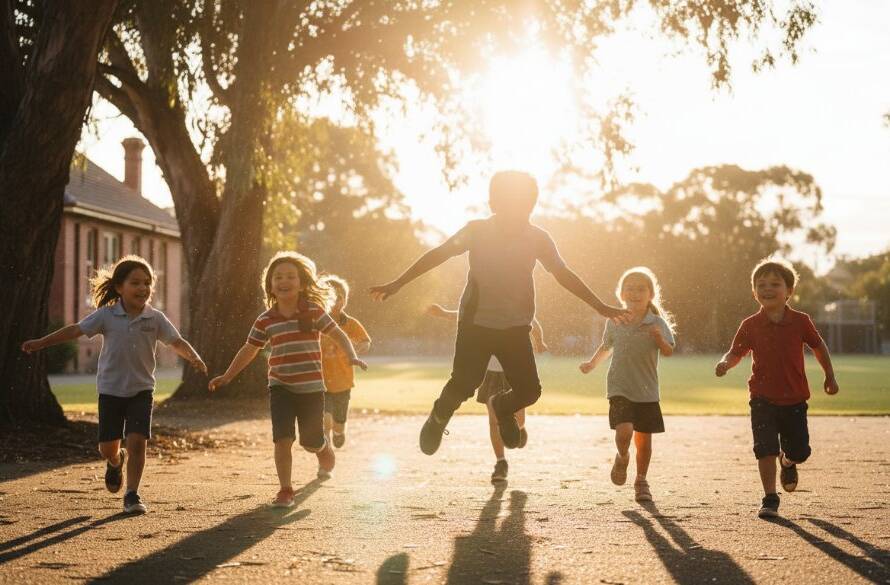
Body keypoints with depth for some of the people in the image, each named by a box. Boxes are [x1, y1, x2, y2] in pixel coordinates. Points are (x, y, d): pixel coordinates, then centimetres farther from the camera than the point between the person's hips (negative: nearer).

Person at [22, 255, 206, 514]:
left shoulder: (155, 318, -5)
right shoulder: (107, 315, -6)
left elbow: (177, 342, -9)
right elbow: (76, 330, -4)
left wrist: (194, 358, -29)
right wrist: (40, 343, -8)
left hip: (141, 389, 0)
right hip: (110, 389, 0)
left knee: (137, 441, -13)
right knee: (107, 447, 4)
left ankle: (132, 495, 0)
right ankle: (116, 462, 42)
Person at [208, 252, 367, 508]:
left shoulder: (314, 312, -5)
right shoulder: (265, 321, 1)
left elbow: (339, 334, 2)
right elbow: (249, 350, 11)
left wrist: (352, 357, -14)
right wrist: (227, 376, 9)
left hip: (311, 387, -1)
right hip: (280, 387, 1)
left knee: (312, 443, 9)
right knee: (282, 439, -13)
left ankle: (326, 461, 45)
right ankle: (285, 490, 0)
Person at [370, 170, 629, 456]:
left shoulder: (537, 238, -5)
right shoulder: (478, 230, -9)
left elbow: (564, 275, 3)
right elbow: (437, 255, -6)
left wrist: (601, 307, 3)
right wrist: (396, 284, -8)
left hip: (515, 327, 2)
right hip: (475, 322, -2)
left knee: (529, 390, -9)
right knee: (464, 384, -15)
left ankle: (502, 406, 27)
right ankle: (439, 418, 19)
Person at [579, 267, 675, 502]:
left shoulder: (657, 323, -6)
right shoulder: (615, 322, 1)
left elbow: (668, 352, -18)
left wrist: (659, 338, -37)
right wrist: (592, 363, 9)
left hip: (647, 391, 0)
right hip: (620, 388, 0)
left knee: (644, 438, 7)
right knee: (624, 430, -20)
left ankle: (641, 481, 28)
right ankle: (622, 457, 14)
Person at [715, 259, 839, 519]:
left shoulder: (800, 321, -3)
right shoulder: (750, 326, -3)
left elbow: (818, 347, 11)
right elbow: (736, 352, 1)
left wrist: (830, 377, 15)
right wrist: (725, 363, -22)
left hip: (794, 398, 1)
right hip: (763, 398, -1)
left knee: (800, 451, 8)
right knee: (766, 450, -8)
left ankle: (788, 462, 44)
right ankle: (770, 499, 2)